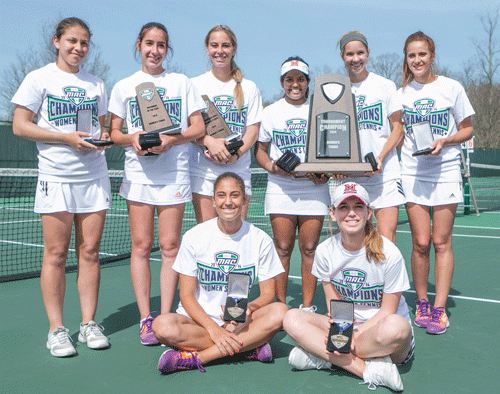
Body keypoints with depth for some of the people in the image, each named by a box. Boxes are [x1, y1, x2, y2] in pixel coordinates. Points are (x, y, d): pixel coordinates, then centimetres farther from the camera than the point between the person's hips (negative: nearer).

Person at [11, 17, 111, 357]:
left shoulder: (96, 84, 14)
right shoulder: (40, 78, 1)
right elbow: (20, 126, -5)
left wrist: (104, 137, -3)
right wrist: (68, 138, -13)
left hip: (94, 175, 4)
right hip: (56, 176, -3)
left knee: (90, 251, 4)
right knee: (56, 253, -2)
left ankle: (89, 324, 13)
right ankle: (56, 329, 8)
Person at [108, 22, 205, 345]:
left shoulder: (182, 82, 9)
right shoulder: (124, 87, 11)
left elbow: (199, 128, 4)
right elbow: (114, 132, 10)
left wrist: (172, 139, -13)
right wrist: (132, 138, -11)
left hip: (174, 172, 0)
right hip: (138, 173, 1)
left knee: (170, 246, -2)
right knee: (141, 246, 0)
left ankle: (165, 317, 6)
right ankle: (145, 319, 7)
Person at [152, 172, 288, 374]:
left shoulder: (261, 239, -1)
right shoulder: (194, 236, -4)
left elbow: (268, 293, 0)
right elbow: (187, 295, -6)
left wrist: (249, 308, -24)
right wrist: (213, 328, -21)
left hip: (240, 322, 1)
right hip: (199, 318, -1)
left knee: (279, 312, -28)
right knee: (162, 325, -32)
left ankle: (197, 357, -26)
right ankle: (251, 345, -24)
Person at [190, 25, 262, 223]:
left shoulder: (249, 88, 10)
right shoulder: (195, 85, 8)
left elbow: (253, 130, 4)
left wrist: (236, 154, -14)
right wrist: (209, 141, -18)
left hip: (238, 169, 1)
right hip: (203, 171, -1)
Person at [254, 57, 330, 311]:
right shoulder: (271, 112, 9)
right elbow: (260, 149, 11)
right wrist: (271, 166, -10)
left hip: (314, 188, 0)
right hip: (280, 188, 0)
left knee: (309, 248, 1)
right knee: (282, 248, -1)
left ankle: (307, 306, 11)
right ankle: (280, 306, 9)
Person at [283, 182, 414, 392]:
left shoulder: (389, 254, -16)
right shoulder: (325, 251, -5)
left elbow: (387, 311, -11)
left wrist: (353, 335, -23)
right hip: (346, 327, 4)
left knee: (396, 326, -39)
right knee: (292, 318, -20)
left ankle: (321, 355, -20)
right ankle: (369, 370, -27)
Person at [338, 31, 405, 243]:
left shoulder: (385, 85, 4)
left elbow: (398, 128, 5)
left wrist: (381, 157, -11)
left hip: (385, 174, -2)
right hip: (351, 177, 2)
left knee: (387, 238, -9)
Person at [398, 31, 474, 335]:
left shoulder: (451, 87, 0)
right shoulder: (401, 92, 6)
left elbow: (467, 129, 5)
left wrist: (444, 141, -13)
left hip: (446, 171, -1)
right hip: (412, 172, 1)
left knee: (441, 241, -2)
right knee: (420, 242, 0)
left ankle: (439, 309, 5)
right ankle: (422, 304, 15)